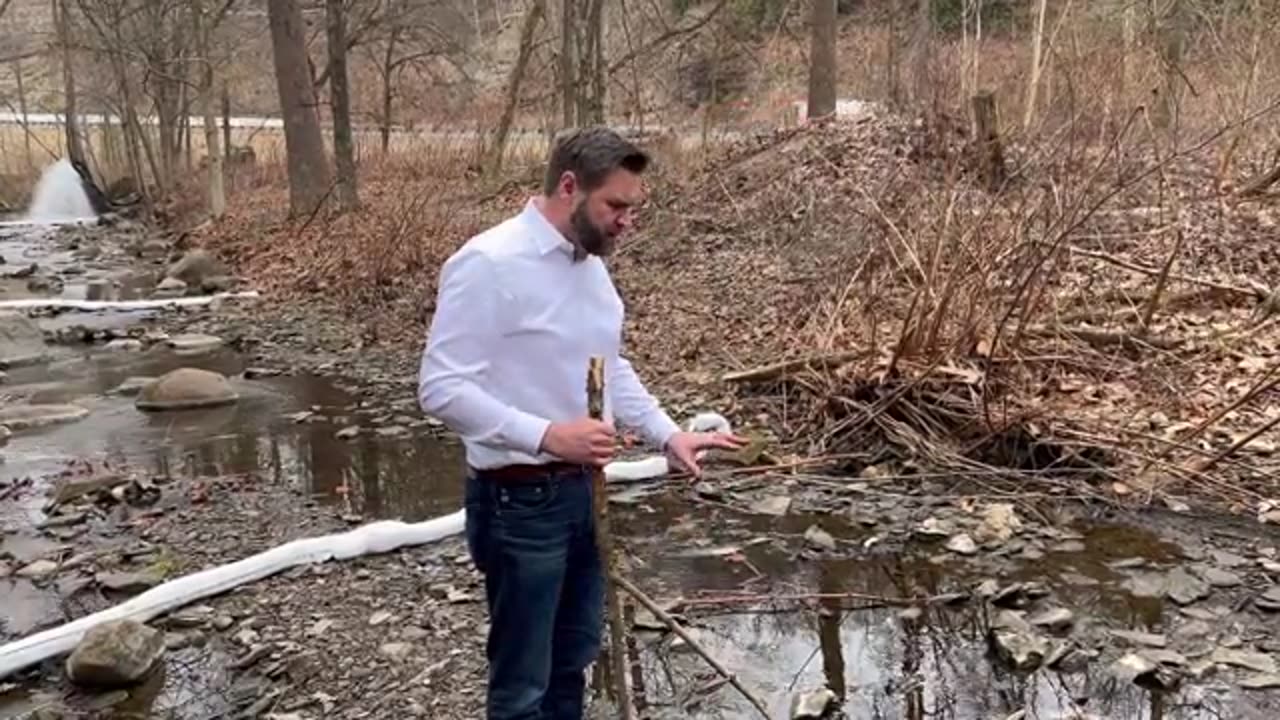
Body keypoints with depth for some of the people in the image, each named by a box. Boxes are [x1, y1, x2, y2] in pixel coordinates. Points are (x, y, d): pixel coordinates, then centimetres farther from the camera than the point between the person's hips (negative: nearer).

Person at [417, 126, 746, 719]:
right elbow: (441, 388, -24)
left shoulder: (589, 262, 7)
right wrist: (546, 435, -30)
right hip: (518, 500, -8)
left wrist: (668, 435, 8)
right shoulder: (489, 263, -20)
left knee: (573, 659, 22)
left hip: (582, 489, 9)